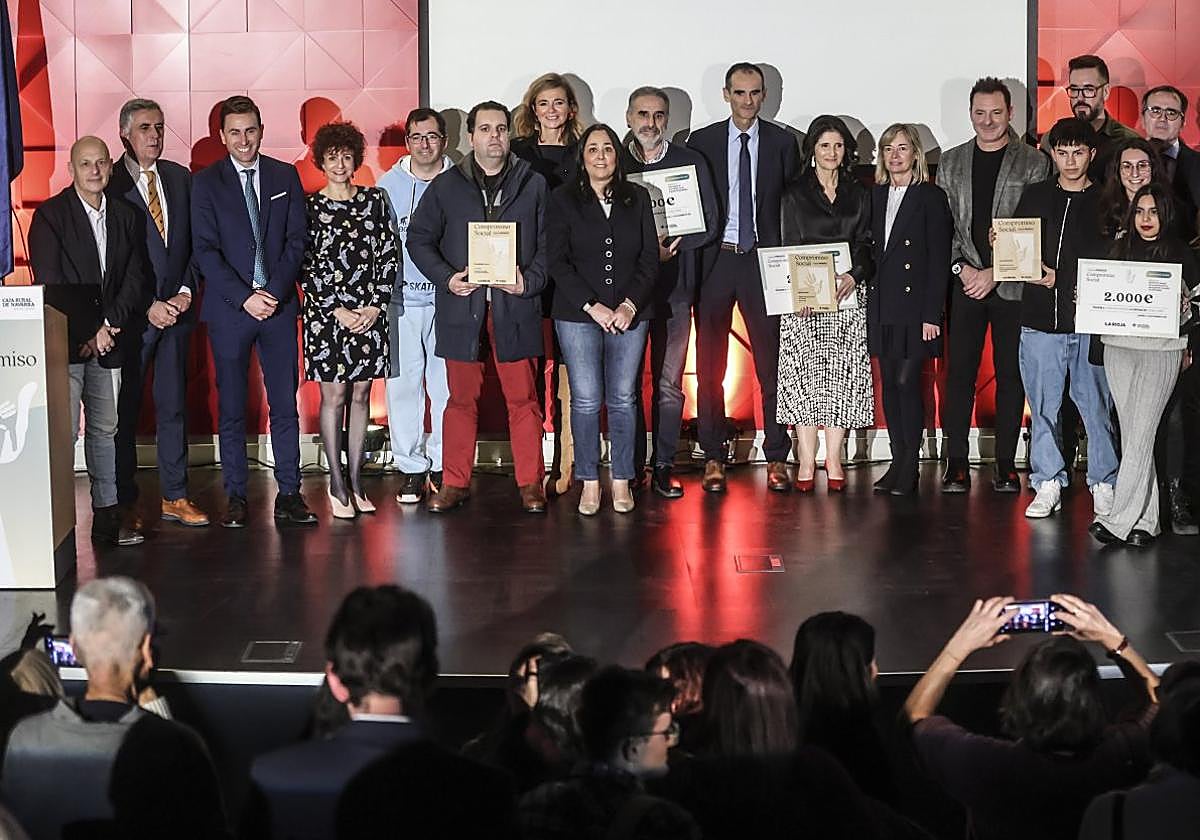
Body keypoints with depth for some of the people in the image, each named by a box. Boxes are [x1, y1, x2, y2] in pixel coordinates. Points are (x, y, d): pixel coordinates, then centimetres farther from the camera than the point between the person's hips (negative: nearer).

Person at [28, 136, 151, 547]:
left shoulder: (125, 216, 12)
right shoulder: (50, 215, -2)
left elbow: (135, 277, 6)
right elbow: (50, 284, -7)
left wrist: (110, 326, -6)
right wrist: (88, 334, -10)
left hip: (109, 340, 5)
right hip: (65, 342, -5)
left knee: (106, 428, 8)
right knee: (64, 432, -8)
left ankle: (107, 514, 13)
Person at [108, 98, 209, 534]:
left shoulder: (180, 178, 10)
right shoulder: (110, 184, -6)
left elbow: (194, 242, 13)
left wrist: (186, 291, -2)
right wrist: (148, 306, -12)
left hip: (176, 308, 4)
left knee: (173, 405, 9)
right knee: (124, 410, 2)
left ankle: (175, 496, 15)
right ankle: (124, 503, 9)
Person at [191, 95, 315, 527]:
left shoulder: (285, 176, 9)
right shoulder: (206, 183, 2)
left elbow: (296, 241, 5)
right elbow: (205, 250, -4)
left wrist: (274, 291, -9)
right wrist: (244, 298, -13)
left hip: (278, 305, 2)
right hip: (229, 309, -2)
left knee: (285, 405, 2)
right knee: (231, 408, 3)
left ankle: (289, 495, 6)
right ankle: (235, 498, 9)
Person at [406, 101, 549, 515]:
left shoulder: (533, 185, 7)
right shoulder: (446, 187, 7)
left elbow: (549, 243, 6)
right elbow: (418, 239, 8)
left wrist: (529, 281, -10)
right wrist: (447, 278, -7)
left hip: (515, 306, 0)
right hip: (462, 306, 1)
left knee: (523, 398, 2)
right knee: (461, 398, 6)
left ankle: (531, 484, 10)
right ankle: (455, 483, 14)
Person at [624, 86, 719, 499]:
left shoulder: (690, 162, 8)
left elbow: (708, 225, 6)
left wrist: (668, 247, -10)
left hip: (674, 286, 0)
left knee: (669, 383, 1)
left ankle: (663, 466, 7)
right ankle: (630, 467, 7)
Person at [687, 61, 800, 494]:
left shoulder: (782, 143, 6)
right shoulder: (702, 142, 6)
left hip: (765, 260, 0)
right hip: (716, 259, 0)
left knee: (772, 361, 0)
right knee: (710, 364, 3)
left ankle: (777, 458, 6)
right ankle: (713, 457, 11)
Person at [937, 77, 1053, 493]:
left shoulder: (1034, 164, 1)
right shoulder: (950, 162, 11)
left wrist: (995, 273, -10)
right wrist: (961, 267, -5)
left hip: (1013, 285, -2)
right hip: (965, 283, 2)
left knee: (1011, 375, 2)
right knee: (959, 373, -1)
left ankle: (1006, 464, 8)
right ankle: (956, 464, 3)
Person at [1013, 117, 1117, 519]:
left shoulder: (1105, 201, 3)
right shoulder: (1034, 196, 11)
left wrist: (1061, 278, -10)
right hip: (1040, 319, 2)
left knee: (1098, 406, 0)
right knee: (1043, 407, 5)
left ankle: (1104, 485, 10)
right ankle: (1048, 484, 14)